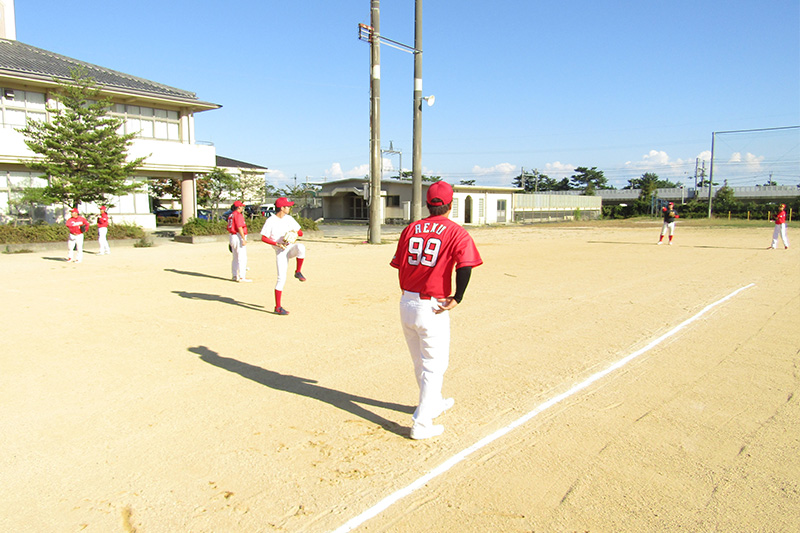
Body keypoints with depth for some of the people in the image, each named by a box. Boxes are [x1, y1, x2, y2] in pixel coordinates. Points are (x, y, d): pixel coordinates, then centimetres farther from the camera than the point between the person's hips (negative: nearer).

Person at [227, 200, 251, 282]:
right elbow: (239, 227, -22)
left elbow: (229, 228, 20)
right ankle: (242, 277, -12)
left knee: (235, 258, 16)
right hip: (239, 237, -10)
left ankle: (235, 276, 21)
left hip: (232, 237, 10)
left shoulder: (231, 215, 17)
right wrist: (244, 239, -24)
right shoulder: (238, 215, -12)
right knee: (242, 258, -10)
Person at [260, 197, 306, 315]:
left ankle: (298, 272, -12)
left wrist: (295, 232, -14)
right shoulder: (270, 221, -8)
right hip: (281, 252, -4)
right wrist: (277, 244, -21)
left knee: (301, 247, -33)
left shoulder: (288, 219, 7)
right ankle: (278, 307, 3)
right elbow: (263, 238, -8)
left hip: (291, 247, 4)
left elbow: (301, 233, 9)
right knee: (281, 278, -7)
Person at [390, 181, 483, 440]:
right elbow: (465, 265, -22)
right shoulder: (456, 232, -7)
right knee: (434, 366, 6)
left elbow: (399, 265, 9)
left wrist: (409, 293, 14)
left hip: (406, 304, 6)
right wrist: (456, 299, -14)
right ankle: (421, 424, 7)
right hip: (432, 309, -6)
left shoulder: (410, 229, 8)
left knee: (421, 363, 21)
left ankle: (433, 403, 43)